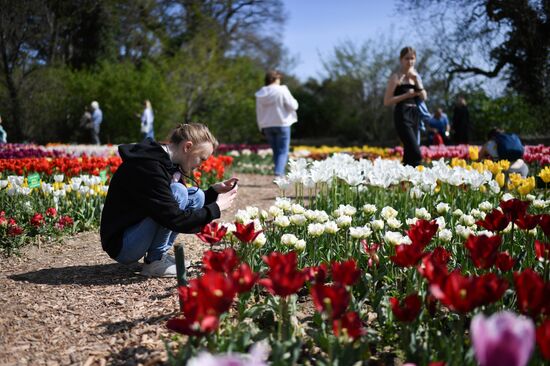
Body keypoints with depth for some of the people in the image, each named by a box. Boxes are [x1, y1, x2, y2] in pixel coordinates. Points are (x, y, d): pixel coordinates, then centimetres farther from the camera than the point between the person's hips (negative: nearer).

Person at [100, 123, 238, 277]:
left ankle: (161, 254, 3)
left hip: (139, 230, 10)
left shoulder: (166, 162, 4)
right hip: (120, 245, -10)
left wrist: (215, 190, 2)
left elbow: (190, 201, 16)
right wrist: (216, 207, -16)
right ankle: (154, 262, -12)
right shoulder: (148, 166, -25)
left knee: (197, 196, 5)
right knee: (177, 192, -24)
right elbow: (175, 220, -27)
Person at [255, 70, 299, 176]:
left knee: (276, 151, 15)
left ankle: (281, 173, 18)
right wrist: (294, 101, 12)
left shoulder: (260, 94, 5)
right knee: (283, 152, -1)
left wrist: (262, 127, 16)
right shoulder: (282, 90, -9)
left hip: (267, 126, 5)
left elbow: (259, 113, 9)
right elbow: (292, 106, -11)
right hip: (282, 124, -5)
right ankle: (278, 172, -18)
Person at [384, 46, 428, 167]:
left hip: (415, 115, 7)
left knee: (409, 153, 8)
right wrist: (407, 95, -13)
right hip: (402, 116, -7)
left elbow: (424, 97, 5)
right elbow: (387, 101, -8)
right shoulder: (396, 77, -3)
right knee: (416, 153, -16)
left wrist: (416, 80, -5)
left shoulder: (416, 76, 16)